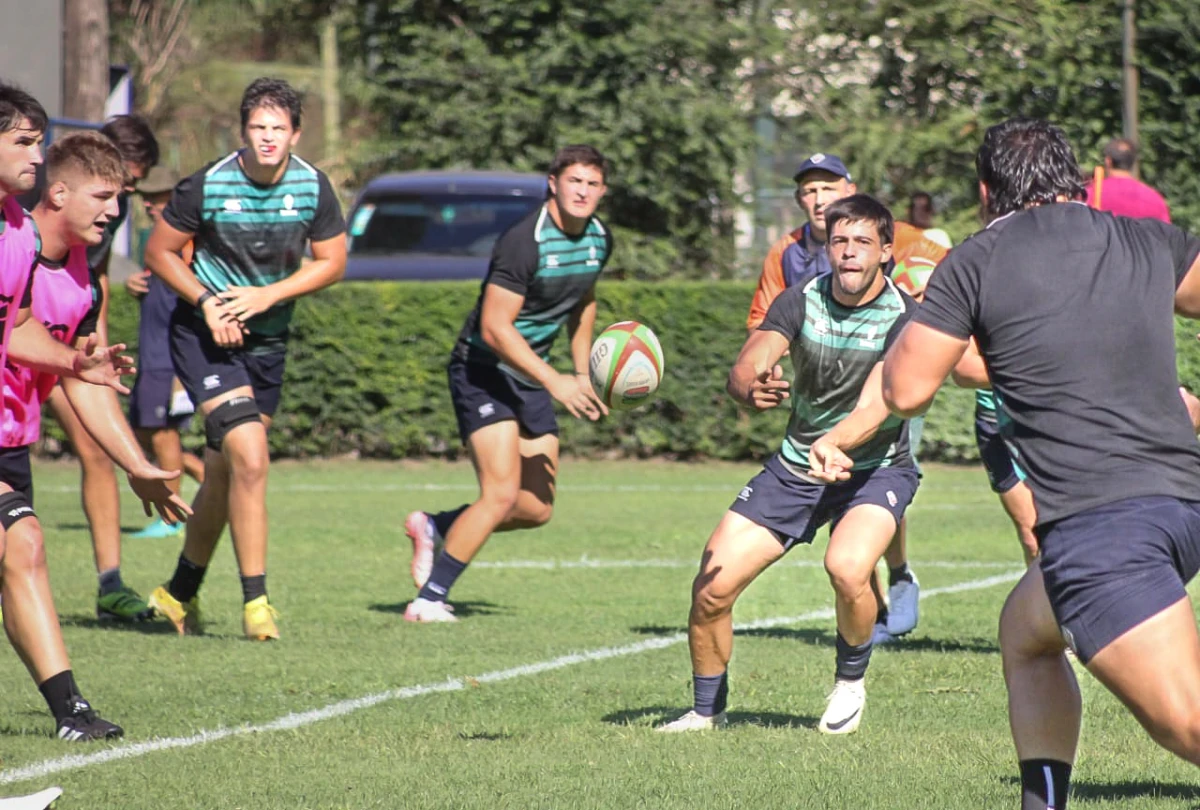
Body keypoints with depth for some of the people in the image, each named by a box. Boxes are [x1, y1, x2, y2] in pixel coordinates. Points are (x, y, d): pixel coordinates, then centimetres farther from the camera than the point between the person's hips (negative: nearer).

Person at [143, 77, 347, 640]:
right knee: (251, 460, -20)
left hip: (269, 340, 5)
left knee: (224, 474, 12)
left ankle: (180, 593, 30)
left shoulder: (313, 187, -6)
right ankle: (255, 601, -14)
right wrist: (206, 302, -17)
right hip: (205, 337, -5)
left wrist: (268, 295, -11)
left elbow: (332, 261, 3)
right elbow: (158, 252, -5)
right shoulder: (207, 186, -16)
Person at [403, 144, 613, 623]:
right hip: (484, 369, -8)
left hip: (530, 377, 8)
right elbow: (494, 327, -25)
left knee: (537, 510, 5)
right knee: (501, 495, -19)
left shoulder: (599, 239, 3)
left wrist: (582, 374, 17)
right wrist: (554, 382, -27)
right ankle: (428, 601, -11)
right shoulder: (525, 241, -23)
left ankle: (435, 528, 25)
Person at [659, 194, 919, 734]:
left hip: (876, 467, -3)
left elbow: (875, 407, -30)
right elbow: (744, 369, -21)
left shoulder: (904, 318, -18)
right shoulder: (800, 301, -8)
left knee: (847, 568, -33)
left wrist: (834, 444, -50)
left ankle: (851, 681, -2)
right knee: (712, 586, -7)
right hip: (795, 465, 4)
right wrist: (751, 389, -47)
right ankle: (707, 710, 17)